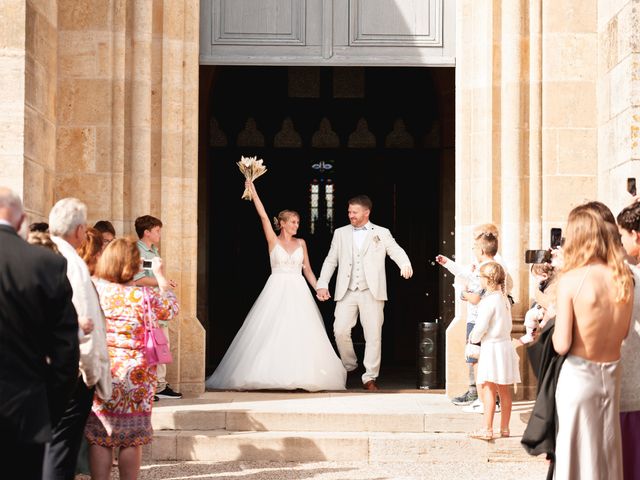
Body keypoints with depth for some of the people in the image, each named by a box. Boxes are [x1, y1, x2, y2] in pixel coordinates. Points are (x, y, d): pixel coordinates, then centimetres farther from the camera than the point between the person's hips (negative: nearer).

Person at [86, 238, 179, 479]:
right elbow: (171, 309, 7)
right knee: (131, 438, 8)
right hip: (135, 376, -2)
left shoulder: (94, 289, -5)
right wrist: (161, 276, 18)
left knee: (99, 437, 7)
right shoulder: (144, 296, -12)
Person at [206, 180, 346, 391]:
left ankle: (300, 375, 2)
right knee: (272, 332, -7)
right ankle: (271, 374, -2)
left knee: (300, 333, -2)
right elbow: (263, 216, -6)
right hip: (277, 291, -3)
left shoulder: (301, 243, 12)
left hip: (298, 292, 3)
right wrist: (253, 191, -10)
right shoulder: (273, 240, 4)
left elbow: (307, 270, 15)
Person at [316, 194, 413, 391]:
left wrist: (405, 265, -26)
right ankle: (349, 367, 16)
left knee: (373, 335, -4)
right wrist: (322, 284, 1)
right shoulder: (340, 233, 13)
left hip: (371, 292, -2)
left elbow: (396, 251, -4)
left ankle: (369, 378, 4)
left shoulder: (382, 234, 8)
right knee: (340, 331, -8)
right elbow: (330, 261, 14)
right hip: (347, 292, 2)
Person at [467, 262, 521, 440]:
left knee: (488, 388, -6)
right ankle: (504, 427, 17)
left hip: (491, 347, -8)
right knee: (504, 390, 11)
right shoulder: (504, 299, 10)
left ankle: (487, 429, -7)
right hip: (505, 344, 8)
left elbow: (481, 327, -16)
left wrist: (473, 338, 5)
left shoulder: (489, 300, -15)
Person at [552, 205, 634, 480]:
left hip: (578, 375, -4)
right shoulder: (624, 278, -2)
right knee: (608, 453, 16)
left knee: (577, 456, 6)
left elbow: (562, 345, -16)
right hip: (612, 375, 5)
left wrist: (554, 327, 2)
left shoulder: (571, 279, -16)